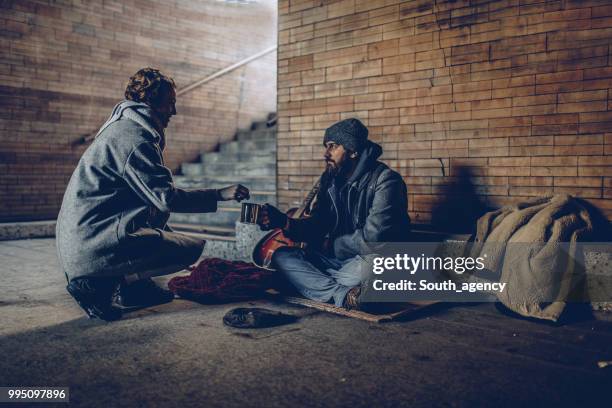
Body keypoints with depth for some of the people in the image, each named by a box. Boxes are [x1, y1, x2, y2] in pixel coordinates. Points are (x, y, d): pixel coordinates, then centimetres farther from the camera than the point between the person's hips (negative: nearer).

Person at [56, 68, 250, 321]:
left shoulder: (123, 128, 18)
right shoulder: (134, 138, -14)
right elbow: (166, 198, -19)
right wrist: (219, 195, -12)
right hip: (94, 242, -11)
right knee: (192, 248, -11)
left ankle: (135, 284, 12)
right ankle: (98, 284, -10)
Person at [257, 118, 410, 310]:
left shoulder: (385, 180, -15)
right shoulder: (330, 180, 7)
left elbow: (372, 238, -22)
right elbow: (316, 228, 7)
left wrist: (335, 242, -6)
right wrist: (285, 222, -12)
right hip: (335, 261, 7)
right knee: (281, 256, -11)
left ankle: (316, 286, -16)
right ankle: (343, 295, -29)